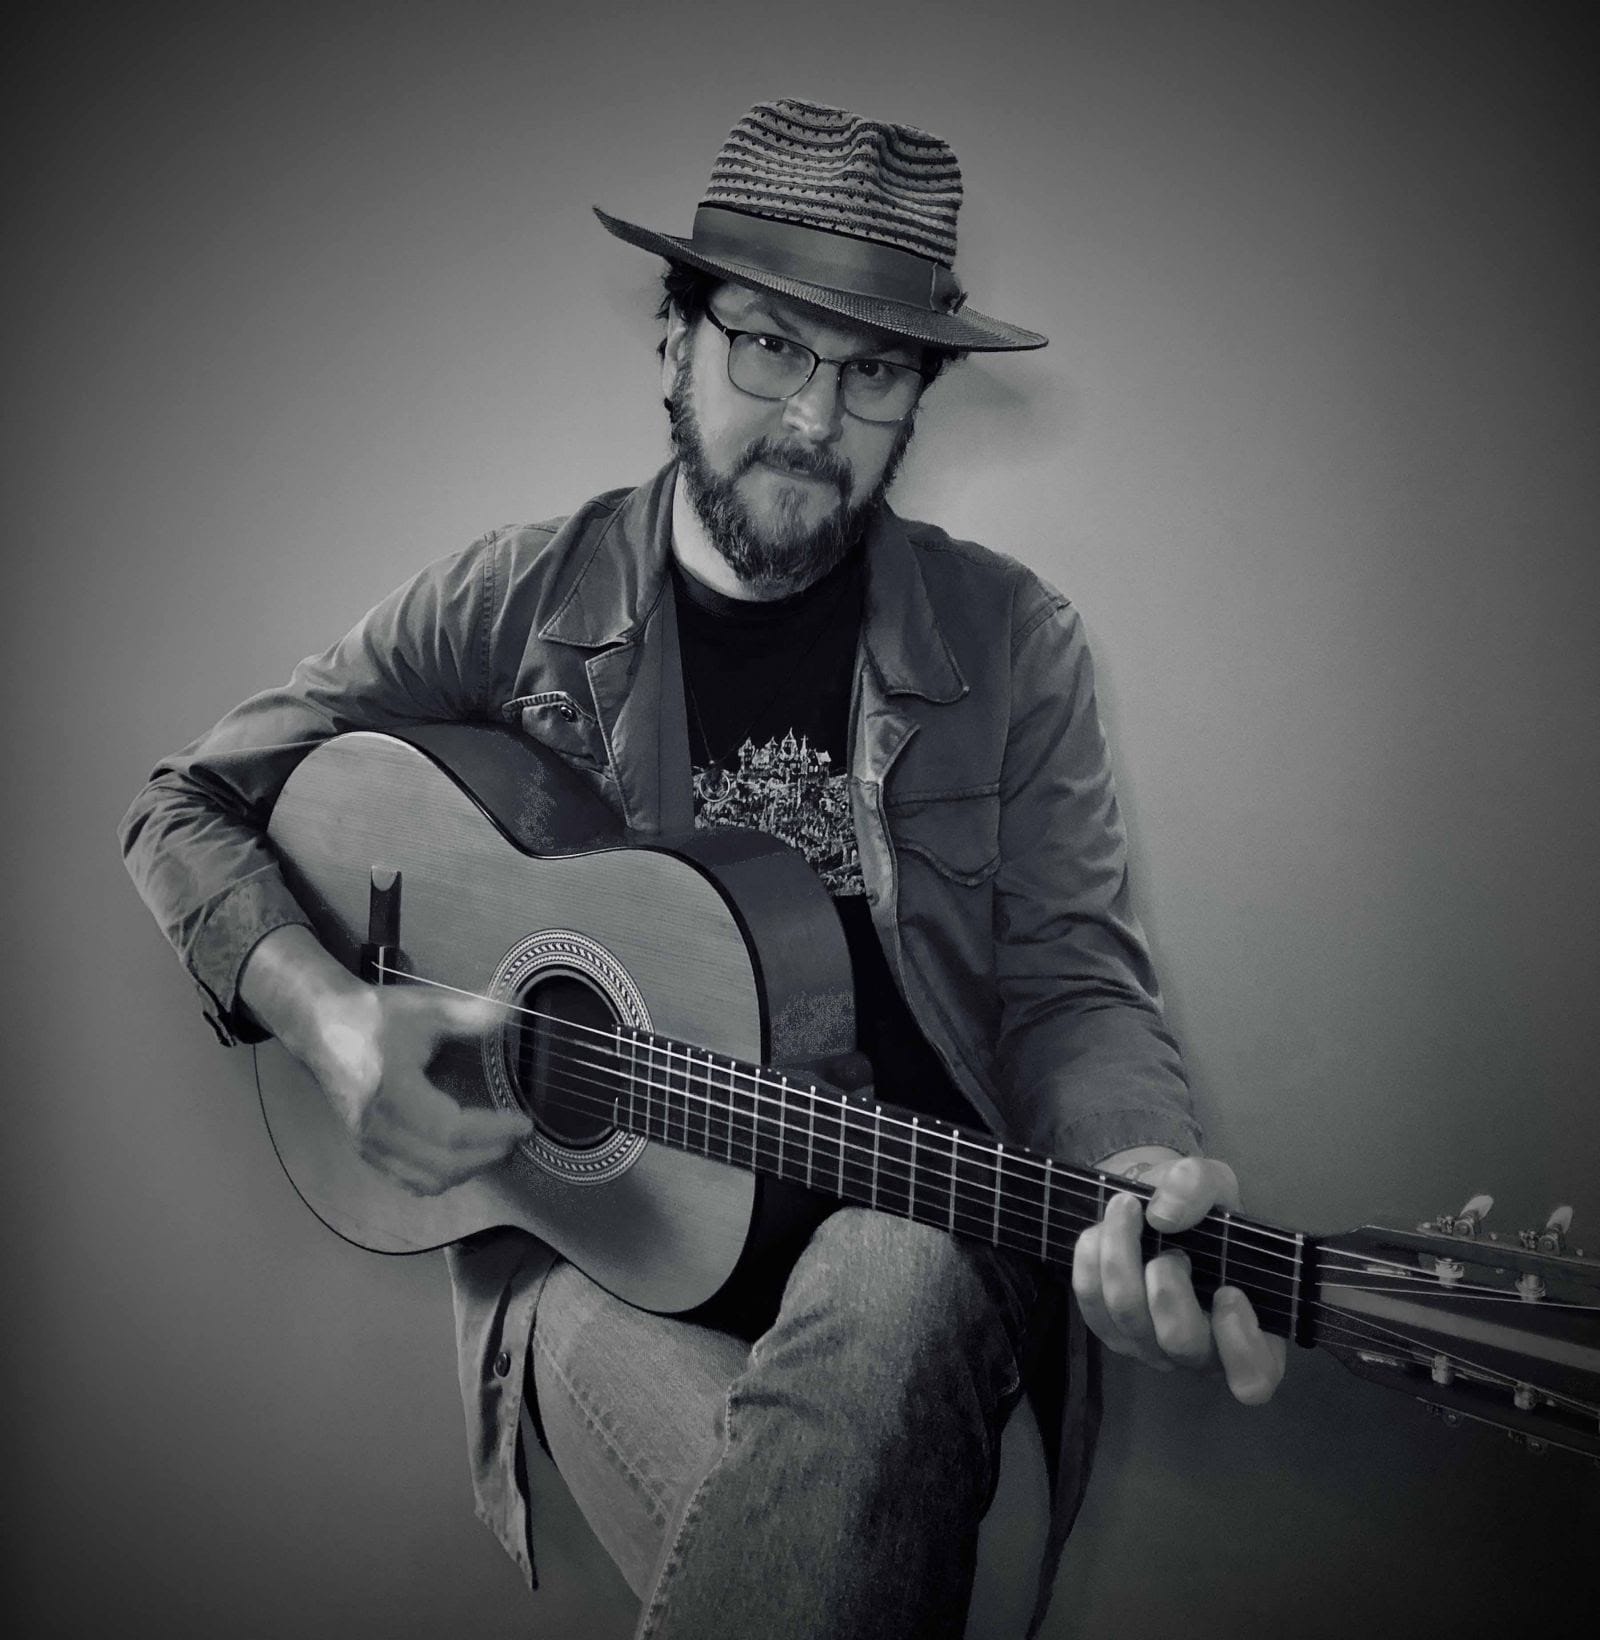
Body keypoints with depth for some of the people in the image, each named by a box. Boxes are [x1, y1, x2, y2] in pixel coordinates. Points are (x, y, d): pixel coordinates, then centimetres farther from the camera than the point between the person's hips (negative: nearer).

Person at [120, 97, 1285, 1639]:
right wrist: (321, 1011, -9)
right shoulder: (509, 606, 2)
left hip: (911, 1232, 2)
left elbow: (1069, 980, 0)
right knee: (822, 1515, -32)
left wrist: (1145, 1173, -22)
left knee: (892, 1297, -36)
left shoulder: (1009, 640, 3)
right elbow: (190, 803, 9)